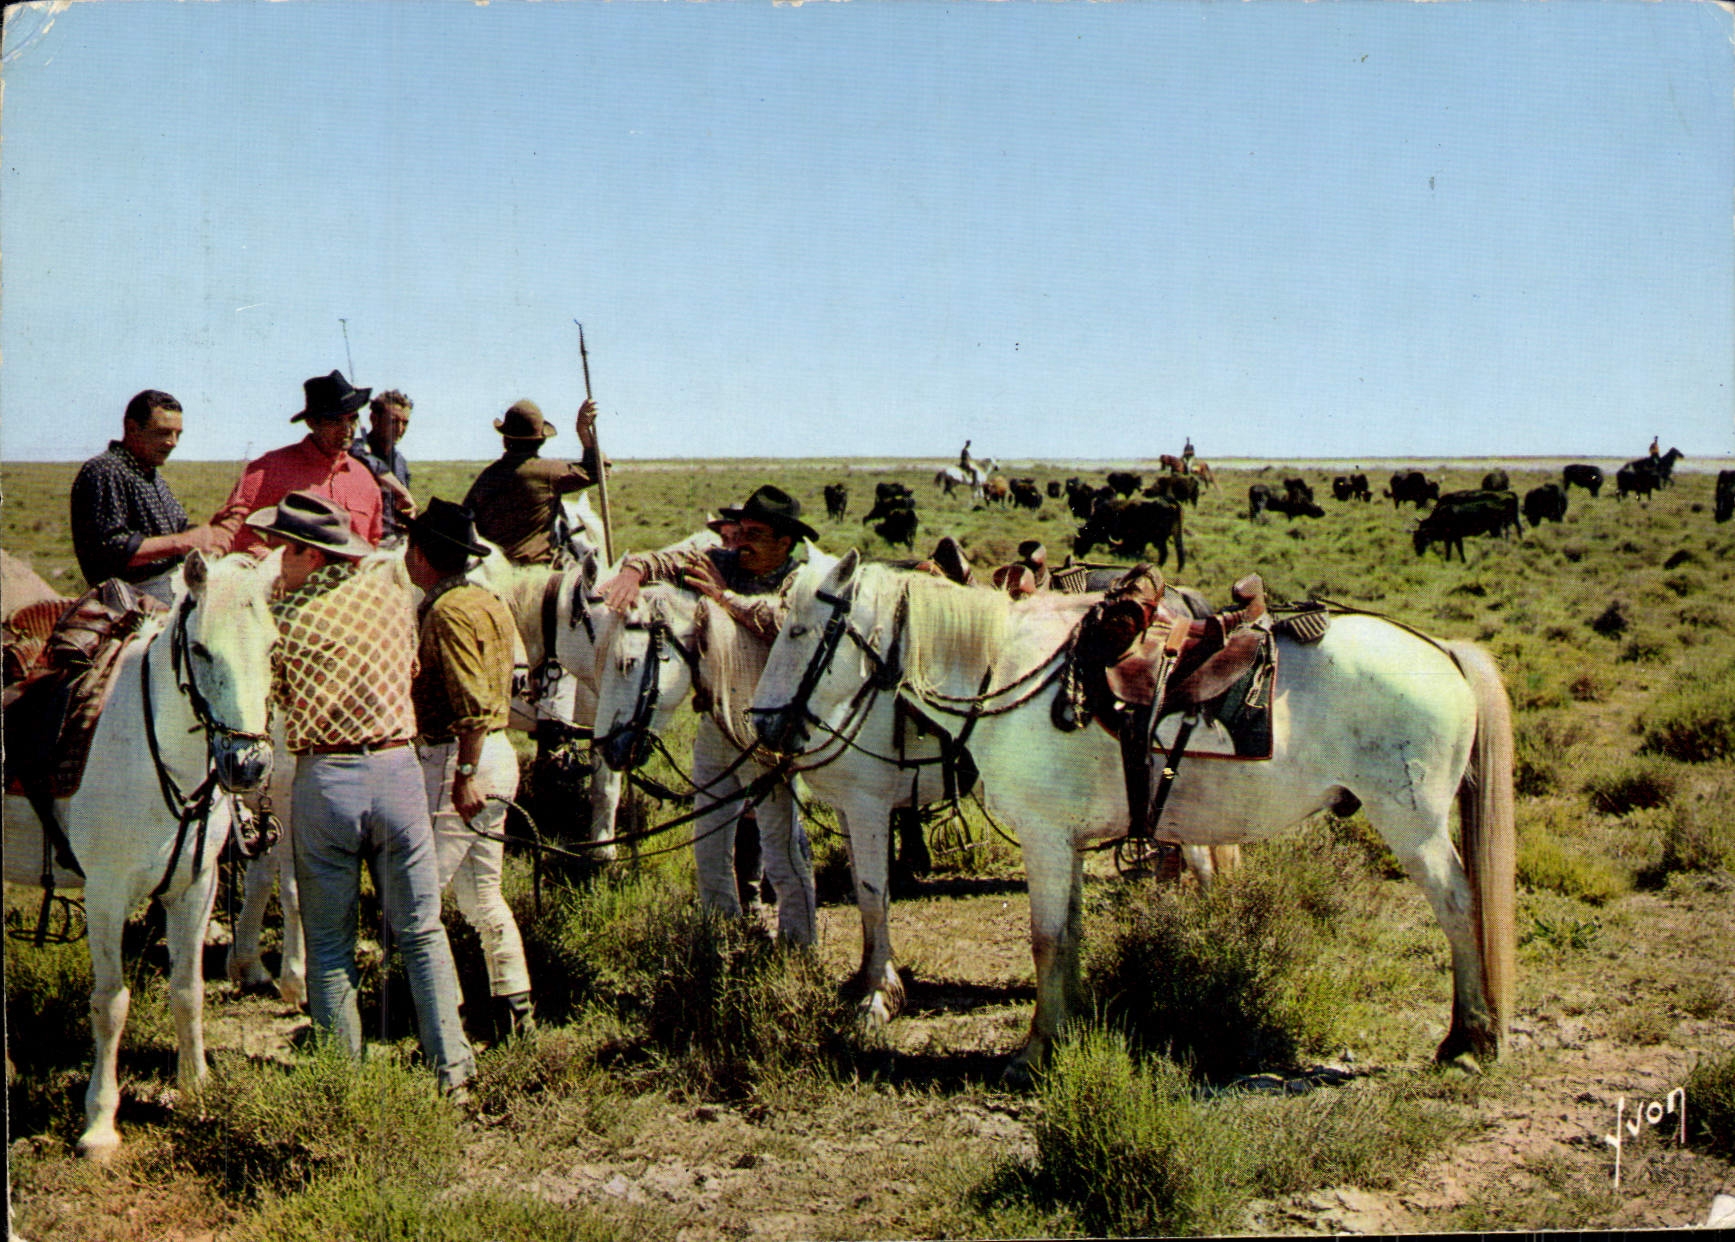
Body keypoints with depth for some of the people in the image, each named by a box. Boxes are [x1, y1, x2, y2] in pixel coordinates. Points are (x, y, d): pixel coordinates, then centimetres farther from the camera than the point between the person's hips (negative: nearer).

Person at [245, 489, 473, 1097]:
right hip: (398, 771, 3)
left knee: (329, 945, 10)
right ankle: (452, 1069, 13)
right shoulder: (391, 587, 2)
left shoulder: (286, 618, -9)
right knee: (422, 933, 13)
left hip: (324, 779, -3)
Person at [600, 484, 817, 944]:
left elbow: (788, 625, -26)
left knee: (782, 847, -1)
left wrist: (726, 597, -24)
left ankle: (797, 948, 9)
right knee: (708, 841, 15)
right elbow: (669, 560, -9)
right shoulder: (719, 563, 4)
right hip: (713, 722, 5)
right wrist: (634, 571, -31)